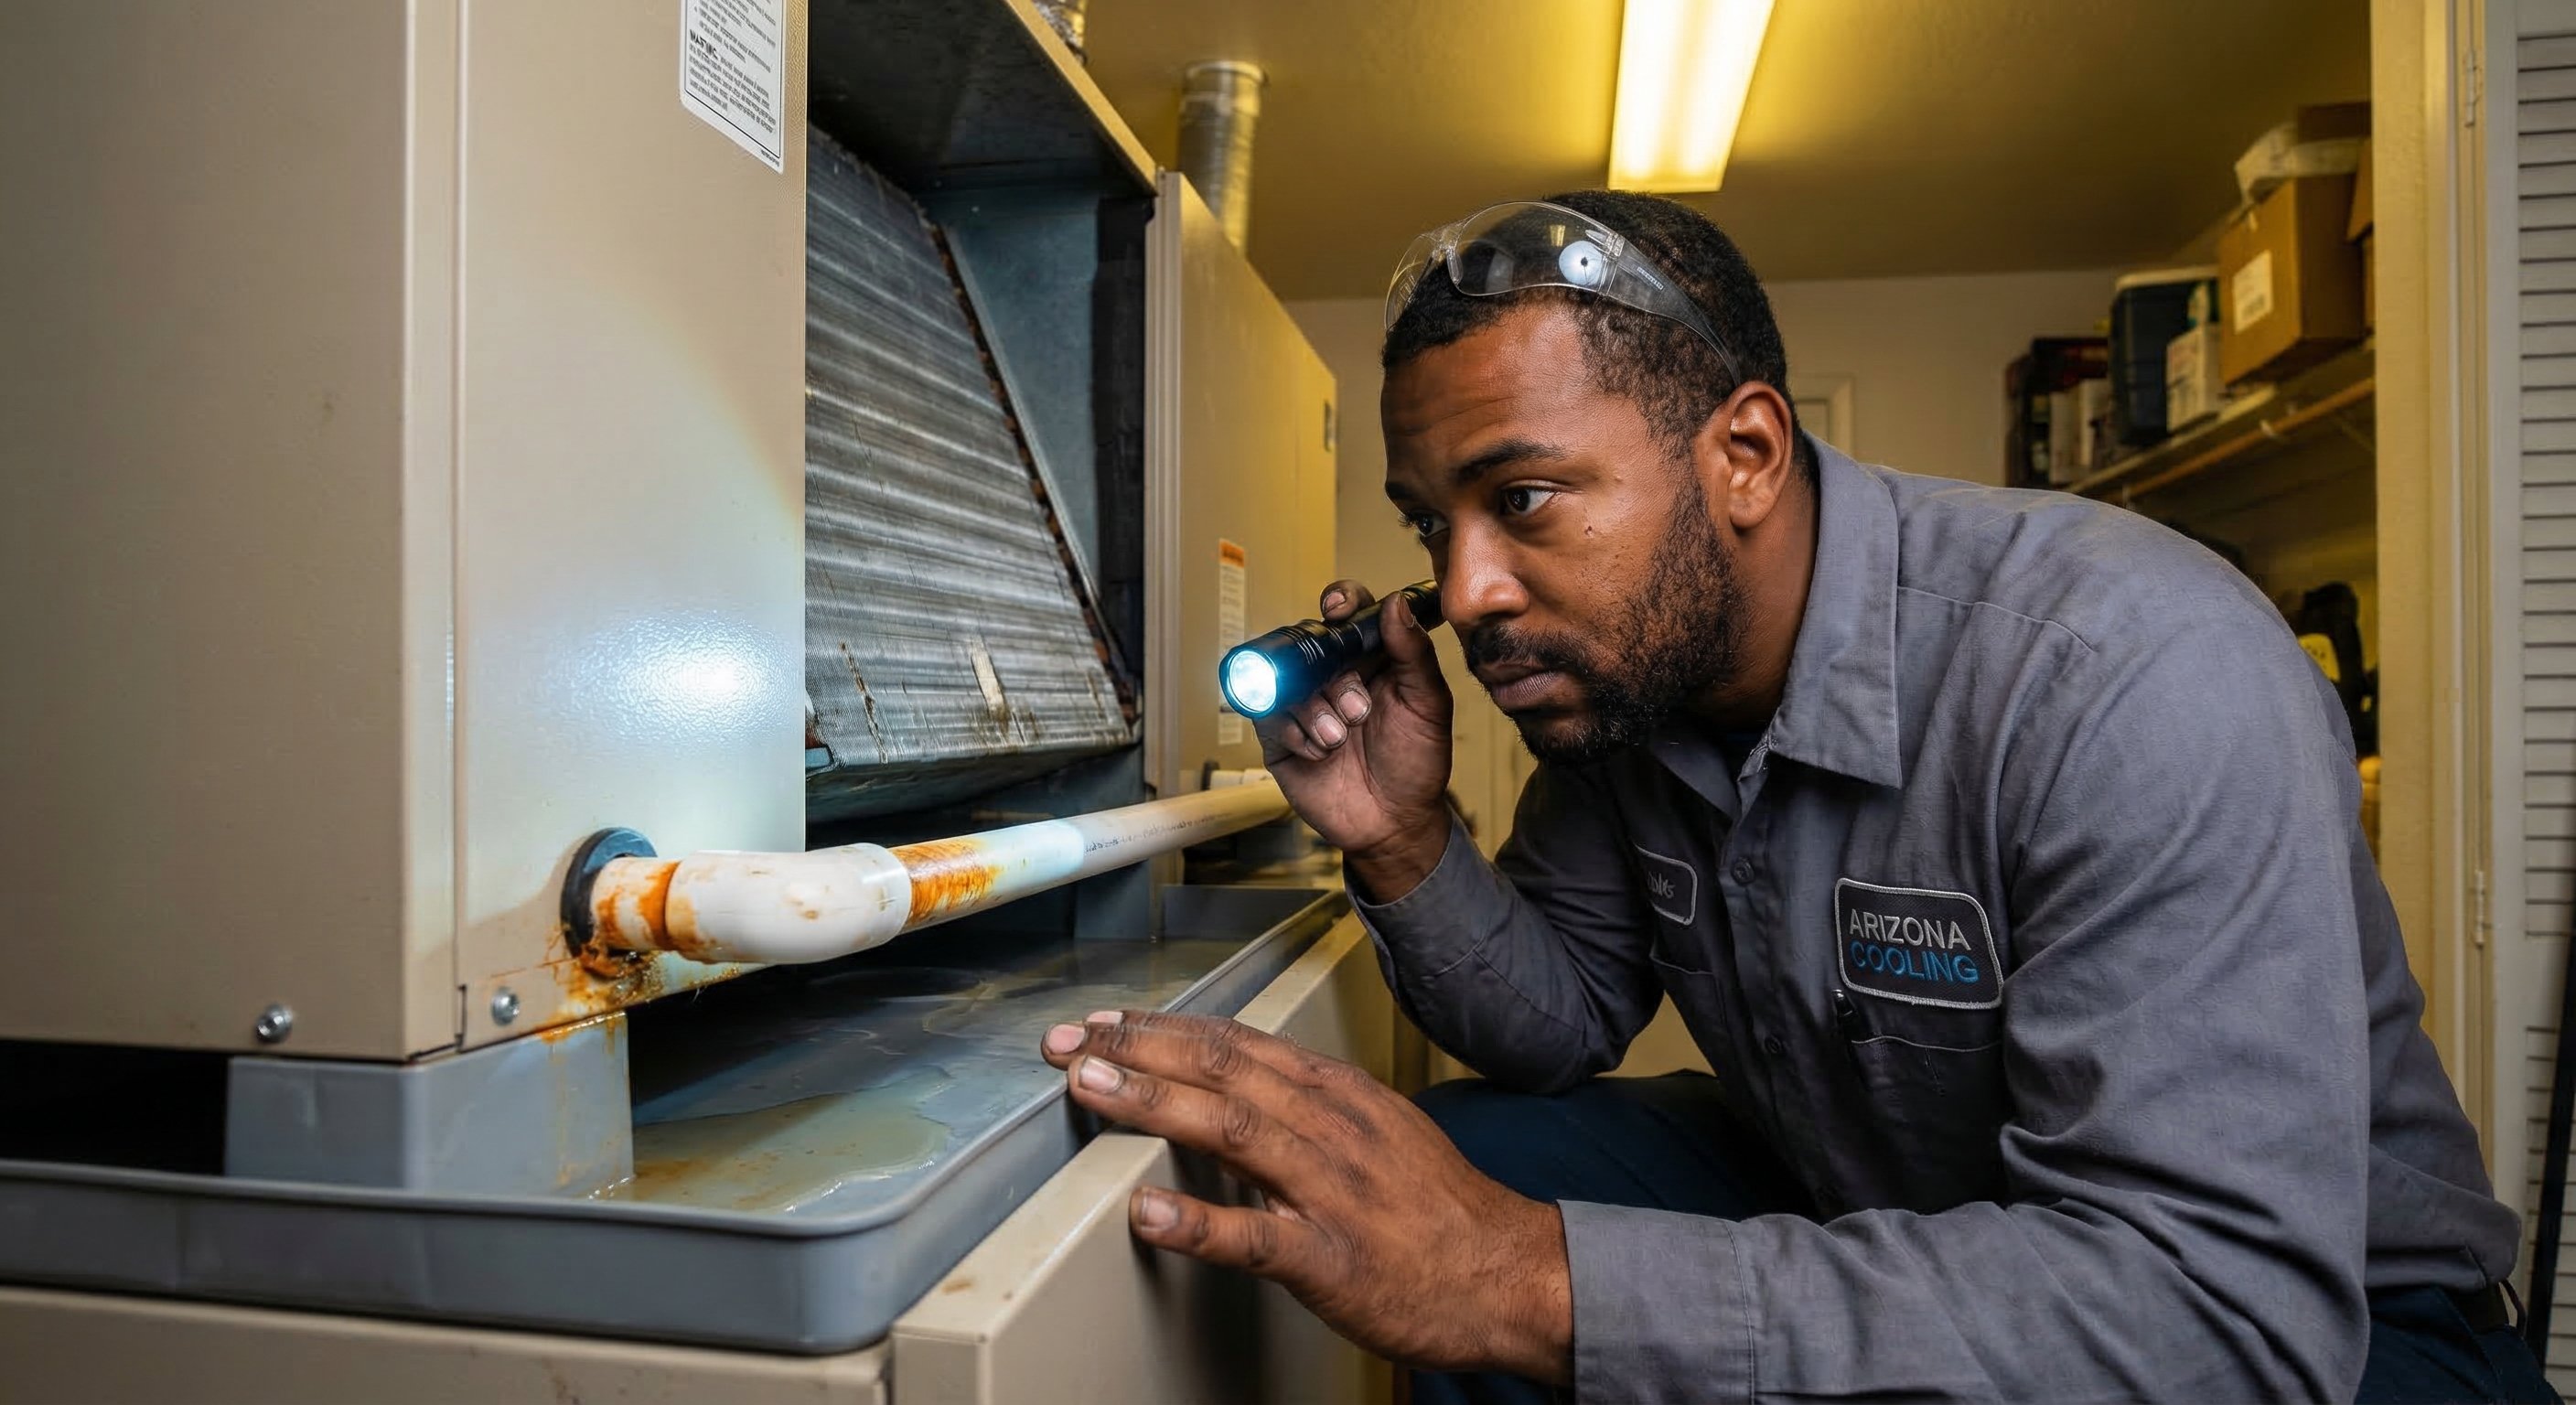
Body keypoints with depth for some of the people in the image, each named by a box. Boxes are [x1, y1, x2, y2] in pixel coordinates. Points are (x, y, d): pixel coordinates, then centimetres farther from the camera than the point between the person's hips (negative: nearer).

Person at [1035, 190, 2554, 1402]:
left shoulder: (2131, 673, -29)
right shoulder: (1612, 665, -7)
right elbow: (1569, 1021, 2)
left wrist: (1526, 1281, -42)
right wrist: (1404, 847, -19)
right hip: (1868, 1215, 6)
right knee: (1469, 1158, -13)